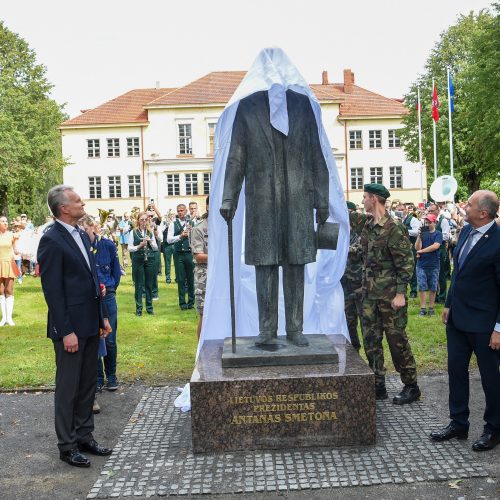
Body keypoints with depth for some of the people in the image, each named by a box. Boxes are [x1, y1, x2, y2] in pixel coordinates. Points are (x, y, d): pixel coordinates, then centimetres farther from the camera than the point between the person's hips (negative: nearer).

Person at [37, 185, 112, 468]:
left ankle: (84, 436, 29)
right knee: (68, 388, 4)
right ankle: (67, 446, 17)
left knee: (88, 384, 16)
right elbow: (52, 290, -17)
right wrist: (66, 331, -18)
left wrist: (102, 316, 14)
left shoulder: (82, 235, 11)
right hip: (70, 327, -8)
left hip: (91, 324, 8)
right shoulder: (52, 240, -15)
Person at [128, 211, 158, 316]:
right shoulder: (133, 232, 0)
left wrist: (150, 241, -9)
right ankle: (138, 308, 10)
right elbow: (129, 248, -3)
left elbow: (156, 248, 9)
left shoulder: (150, 232, 8)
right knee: (138, 284, 2)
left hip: (150, 259, 3)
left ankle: (149, 307, 17)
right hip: (138, 260, -2)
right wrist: (139, 246, -18)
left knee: (149, 284, 7)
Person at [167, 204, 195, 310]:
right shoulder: (173, 224, 4)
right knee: (181, 279, 3)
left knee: (191, 278, 6)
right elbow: (169, 239, -5)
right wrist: (180, 236, -16)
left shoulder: (191, 223, 6)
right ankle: (182, 303, 12)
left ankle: (191, 302, 17)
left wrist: (191, 232, -13)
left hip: (190, 253, 1)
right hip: (179, 254, -1)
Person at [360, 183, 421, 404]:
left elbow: (406, 262, -14)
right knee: (370, 340, 9)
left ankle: (411, 386, 15)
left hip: (390, 295, -8)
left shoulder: (394, 228, -14)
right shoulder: (368, 227, 10)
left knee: (397, 340, 1)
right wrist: (364, 286, 16)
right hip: (370, 294, 8)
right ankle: (378, 386, 20)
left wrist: (400, 293, -18)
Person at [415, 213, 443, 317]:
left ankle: (431, 308, 17)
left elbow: (435, 246, -17)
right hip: (421, 265, 2)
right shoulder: (422, 233, 5)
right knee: (422, 287, 2)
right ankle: (422, 308, 8)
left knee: (432, 288, 7)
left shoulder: (438, 234, -2)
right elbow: (417, 247, -4)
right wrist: (419, 235, -16)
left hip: (433, 265, -2)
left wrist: (421, 251, -11)